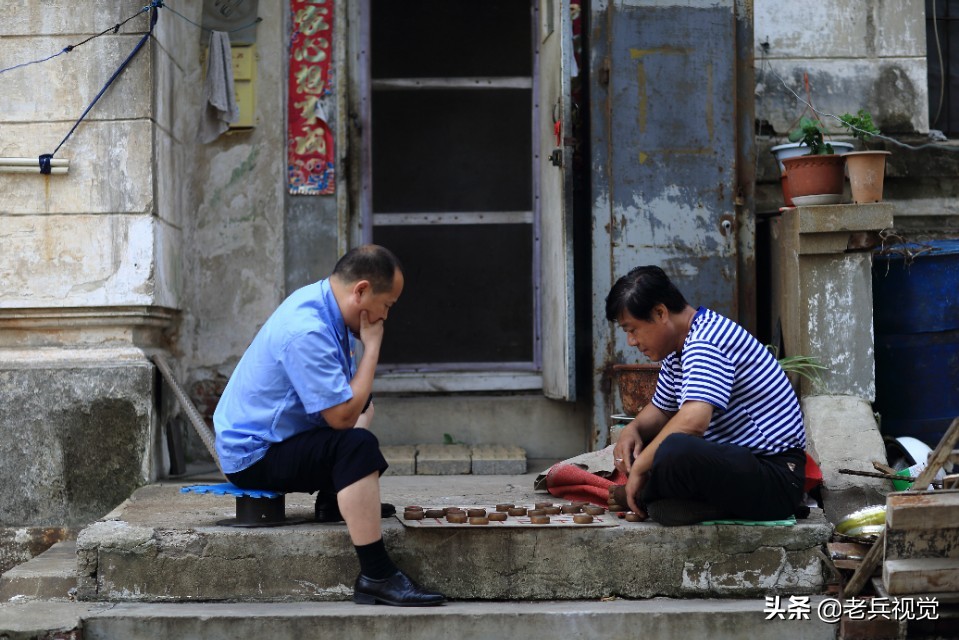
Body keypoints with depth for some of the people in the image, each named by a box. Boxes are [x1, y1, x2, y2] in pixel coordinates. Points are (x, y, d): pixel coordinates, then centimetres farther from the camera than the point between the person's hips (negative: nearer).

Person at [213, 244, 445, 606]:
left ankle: (334, 501, 17)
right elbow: (343, 417, -27)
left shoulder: (324, 301, 2)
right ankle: (376, 577, -31)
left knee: (365, 402, 27)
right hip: (254, 456, -11)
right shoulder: (307, 332, -29)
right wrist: (372, 346, -20)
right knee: (356, 445, -33)